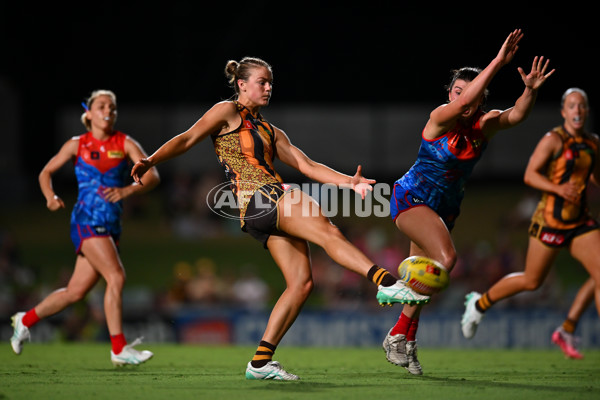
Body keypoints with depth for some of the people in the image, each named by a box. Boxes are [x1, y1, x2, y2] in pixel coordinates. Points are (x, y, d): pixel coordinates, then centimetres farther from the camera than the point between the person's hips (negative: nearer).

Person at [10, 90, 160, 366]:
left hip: (112, 227, 4)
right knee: (116, 276, -21)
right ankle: (119, 349, -18)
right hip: (86, 221, -4)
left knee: (76, 292, 8)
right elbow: (46, 172, 14)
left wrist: (128, 190, -26)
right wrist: (50, 197, -7)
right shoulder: (77, 145, 4)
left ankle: (26, 320, 30)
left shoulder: (125, 144, 5)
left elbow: (152, 175, -7)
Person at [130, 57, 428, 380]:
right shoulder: (228, 112, 8)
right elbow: (188, 139, 0)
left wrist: (349, 182, 8)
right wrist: (150, 160, -16)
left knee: (301, 282, -2)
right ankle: (386, 282, -42)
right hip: (257, 199, -8)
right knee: (328, 232, -26)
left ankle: (260, 362, -1)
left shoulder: (271, 132, 28)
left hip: (276, 202, 8)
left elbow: (306, 166, 22)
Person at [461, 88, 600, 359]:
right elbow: (529, 175, -16)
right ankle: (479, 304, 32)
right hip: (550, 221, -6)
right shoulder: (553, 139, -11)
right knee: (532, 281, 8)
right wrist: (559, 189, -30)